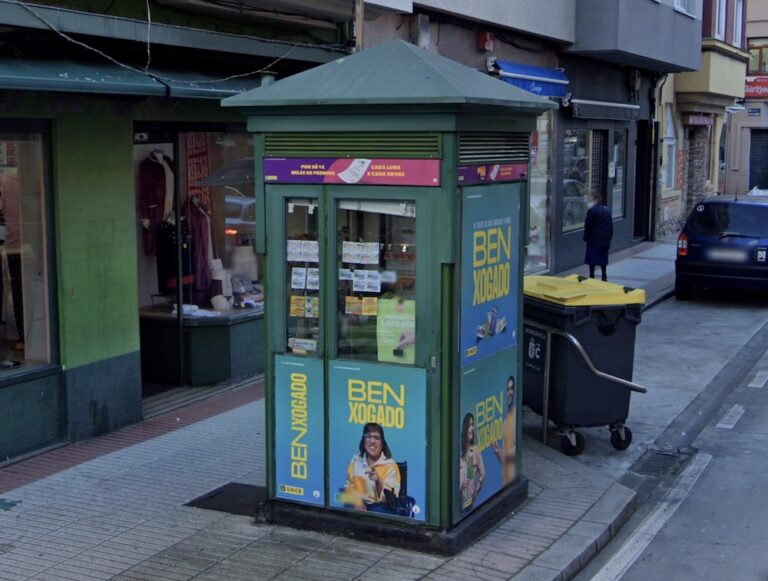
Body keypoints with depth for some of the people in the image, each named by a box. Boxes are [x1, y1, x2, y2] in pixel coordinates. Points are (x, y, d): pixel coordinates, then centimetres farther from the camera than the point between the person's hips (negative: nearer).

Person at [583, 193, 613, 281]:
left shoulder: (592, 210, -13)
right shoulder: (607, 210, 11)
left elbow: (588, 225, -13)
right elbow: (611, 225, 12)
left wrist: (586, 237, 0)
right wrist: (609, 237, 16)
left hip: (594, 240, -7)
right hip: (605, 240, 7)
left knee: (592, 260, -1)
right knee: (603, 259, 13)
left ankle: (591, 276, -2)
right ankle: (604, 276, 15)